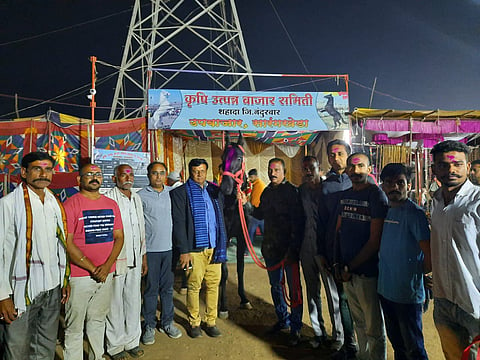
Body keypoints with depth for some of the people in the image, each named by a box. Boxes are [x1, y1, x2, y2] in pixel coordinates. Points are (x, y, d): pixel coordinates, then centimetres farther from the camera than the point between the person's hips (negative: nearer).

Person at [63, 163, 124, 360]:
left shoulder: (111, 204, 7)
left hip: (106, 274, 5)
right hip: (79, 275, -4)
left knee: (98, 321, 19)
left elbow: (119, 237, 6)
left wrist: (107, 266, -7)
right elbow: (67, 243, -13)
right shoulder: (70, 204, -7)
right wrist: (92, 269, -12)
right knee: (74, 327, 6)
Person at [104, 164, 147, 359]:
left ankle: (132, 341, 30)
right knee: (115, 304, 6)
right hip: (115, 259, -6)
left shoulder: (136, 198, 11)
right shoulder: (108, 198, -11)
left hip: (135, 259, 6)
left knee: (134, 301, 14)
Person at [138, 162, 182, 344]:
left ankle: (167, 322, 29)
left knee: (168, 287, 13)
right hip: (150, 249, -3)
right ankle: (149, 325, 24)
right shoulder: (141, 196, -4)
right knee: (151, 289, 8)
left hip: (169, 247, 3)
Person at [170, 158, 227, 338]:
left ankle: (211, 321, 24)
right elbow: (178, 223, -6)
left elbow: (222, 218, 18)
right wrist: (183, 250, -10)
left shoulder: (215, 191, 13)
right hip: (194, 248, -4)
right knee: (194, 286, 5)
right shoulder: (180, 192, -1)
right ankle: (194, 322, 24)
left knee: (213, 285, 9)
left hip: (214, 247, 4)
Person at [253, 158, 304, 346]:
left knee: (294, 288, 2)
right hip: (270, 247, 7)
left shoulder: (292, 191, -10)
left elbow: (297, 223, -15)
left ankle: (295, 328, 17)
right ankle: (283, 320, 36)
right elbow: (260, 215, 19)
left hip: (289, 248, -6)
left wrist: (293, 249, -19)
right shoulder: (266, 192, 10)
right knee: (275, 285, 17)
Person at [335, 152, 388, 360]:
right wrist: (338, 263, 4)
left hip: (367, 271, -6)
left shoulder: (376, 195, -12)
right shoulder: (345, 195, 8)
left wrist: (351, 267, -11)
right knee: (359, 322, 21)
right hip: (347, 271, 6)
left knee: (374, 328, 9)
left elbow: (375, 240, -14)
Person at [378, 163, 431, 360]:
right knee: (396, 341, 23)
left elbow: (430, 252, -19)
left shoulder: (414, 213, -16)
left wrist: (420, 273, -4)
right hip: (385, 289, 7)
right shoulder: (386, 210, 6)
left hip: (407, 293, -7)